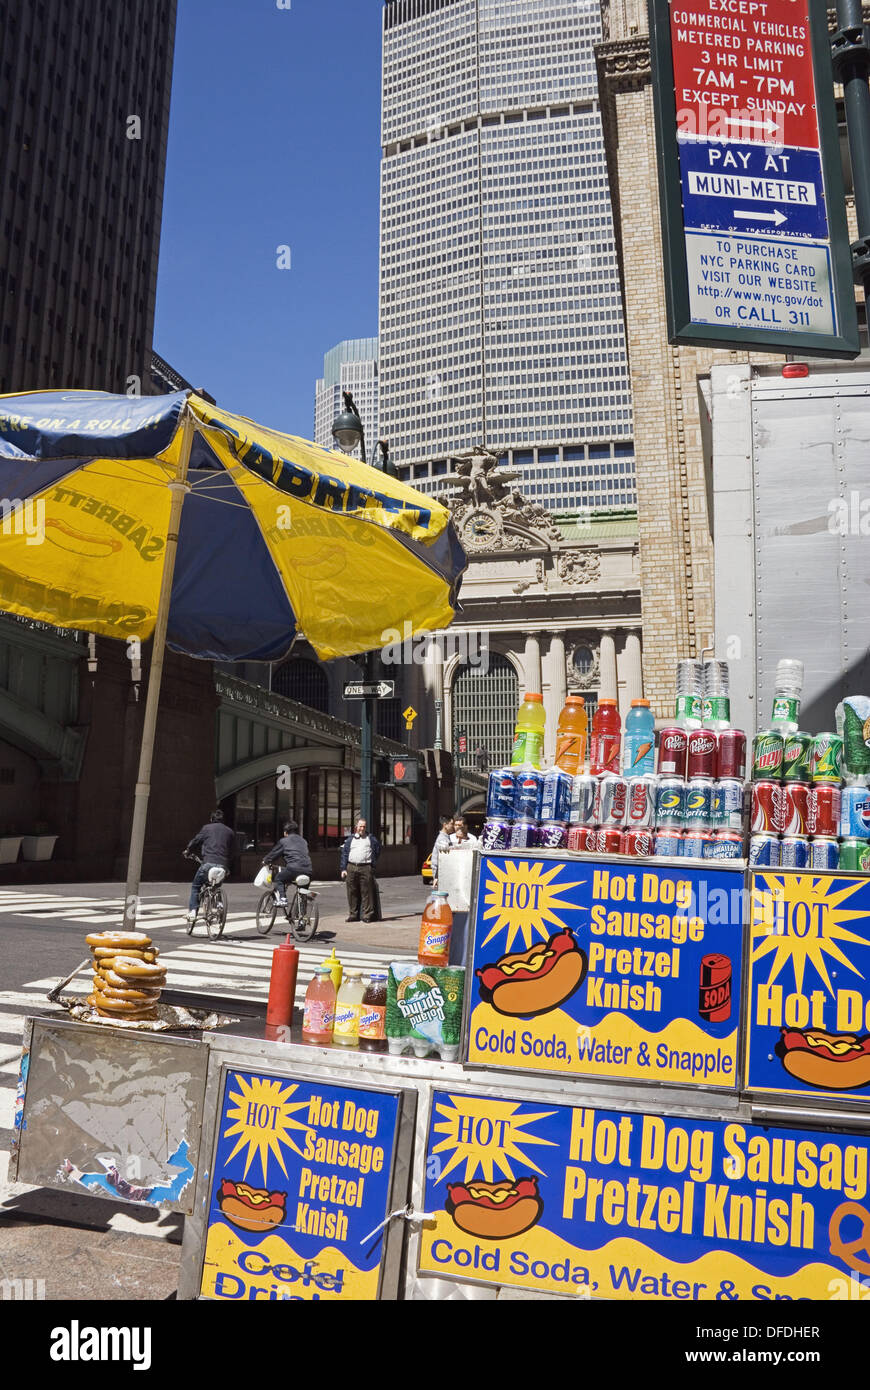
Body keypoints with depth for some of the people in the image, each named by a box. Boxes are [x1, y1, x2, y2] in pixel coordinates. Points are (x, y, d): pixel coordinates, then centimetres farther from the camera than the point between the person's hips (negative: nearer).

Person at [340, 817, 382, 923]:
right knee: (352, 893, 3)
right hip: (351, 868, 2)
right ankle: (353, 914, 10)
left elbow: (377, 850, 14)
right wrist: (343, 869, 5)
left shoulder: (371, 839, 12)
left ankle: (368, 914, -3)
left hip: (366, 869, -2)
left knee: (367, 892, -6)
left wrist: (373, 865, 6)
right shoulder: (350, 839, 17)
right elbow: (344, 853, 14)